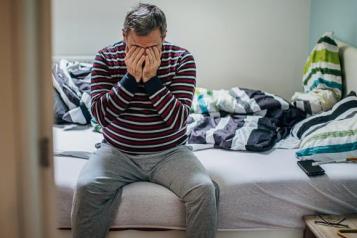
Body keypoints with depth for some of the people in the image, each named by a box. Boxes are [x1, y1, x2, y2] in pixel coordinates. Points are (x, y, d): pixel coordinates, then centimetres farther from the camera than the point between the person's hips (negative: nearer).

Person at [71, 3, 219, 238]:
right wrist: (130, 78, -20)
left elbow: (178, 119, -14)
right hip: (118, 152, 1)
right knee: (86, 187, -26)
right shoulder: (106, 58, -3)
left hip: (170, 152, 0)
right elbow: (100, 114, -11)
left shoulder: (182, 59, -6)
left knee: (204, 189, -25)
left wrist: (151, 78, -22)